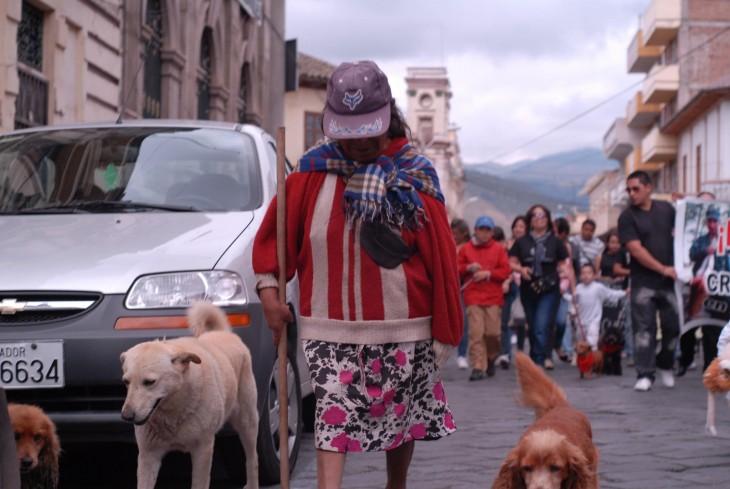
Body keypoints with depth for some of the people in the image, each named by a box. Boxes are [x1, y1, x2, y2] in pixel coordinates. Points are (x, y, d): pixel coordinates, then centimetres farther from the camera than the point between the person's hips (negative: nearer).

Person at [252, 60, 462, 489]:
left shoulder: (415, 176, -5)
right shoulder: (314, 173, 0)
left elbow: (440, 256, -6)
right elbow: (275, 233, 9)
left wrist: (445, 331, -7)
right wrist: (269, 289, -3)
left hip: (401, 328, 0)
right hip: (330, 328, 0)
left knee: (401, 417, 14)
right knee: (333, 417, -9)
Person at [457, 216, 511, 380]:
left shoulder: (499, 249, 8)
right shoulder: (466, 249, 10)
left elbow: (505, 271, 2)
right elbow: (456, 268, 10)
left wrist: (487, 273, -9)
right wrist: (468, 268, -8)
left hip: (493, 298, 0)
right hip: (473, 297, 0)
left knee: (493, 332, -1)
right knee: (476, 333, -9)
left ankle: (491, 360, 25)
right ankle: (478, 367, -9)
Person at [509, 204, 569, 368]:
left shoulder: (555, 242, 7)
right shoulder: (522, 242, 10)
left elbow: (562, 264, 12)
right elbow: (511, 262, 9)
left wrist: (565, 278, -5)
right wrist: (520, 269, -10)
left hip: (549, 290, -3)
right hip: (528, 290, 3)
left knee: (542, 327, -16)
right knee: (532, 328, 11)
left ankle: (539, 362, -21)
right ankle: (534, 361, 24)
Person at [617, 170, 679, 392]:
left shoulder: (666, 209, 9)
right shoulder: (627, 217, -3)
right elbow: (636, 250, -11)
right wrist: (663, 269, -13)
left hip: (669, 281, 3)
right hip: (643, 283, -3)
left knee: (673, 326, 7)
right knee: (644, 330, -6)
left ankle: (665, 366, 27)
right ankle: (645, 374, -2)